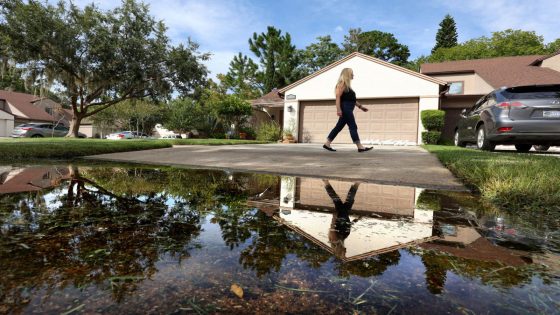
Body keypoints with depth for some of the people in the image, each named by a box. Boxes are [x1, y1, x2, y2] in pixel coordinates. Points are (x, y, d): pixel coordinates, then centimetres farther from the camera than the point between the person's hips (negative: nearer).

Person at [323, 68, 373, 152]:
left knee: (339, 127, 9)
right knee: (353, 127, -9)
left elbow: (352, 99, 26)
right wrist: (338, 109, -26)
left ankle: (327, 144, 12)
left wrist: (360, 106, 24)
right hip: (345, 108, -10)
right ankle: (360, 147, -7)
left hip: (348, 109, 10)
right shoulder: (342, 83, -8)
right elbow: (338, 96, -17)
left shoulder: (347, 85, 21)